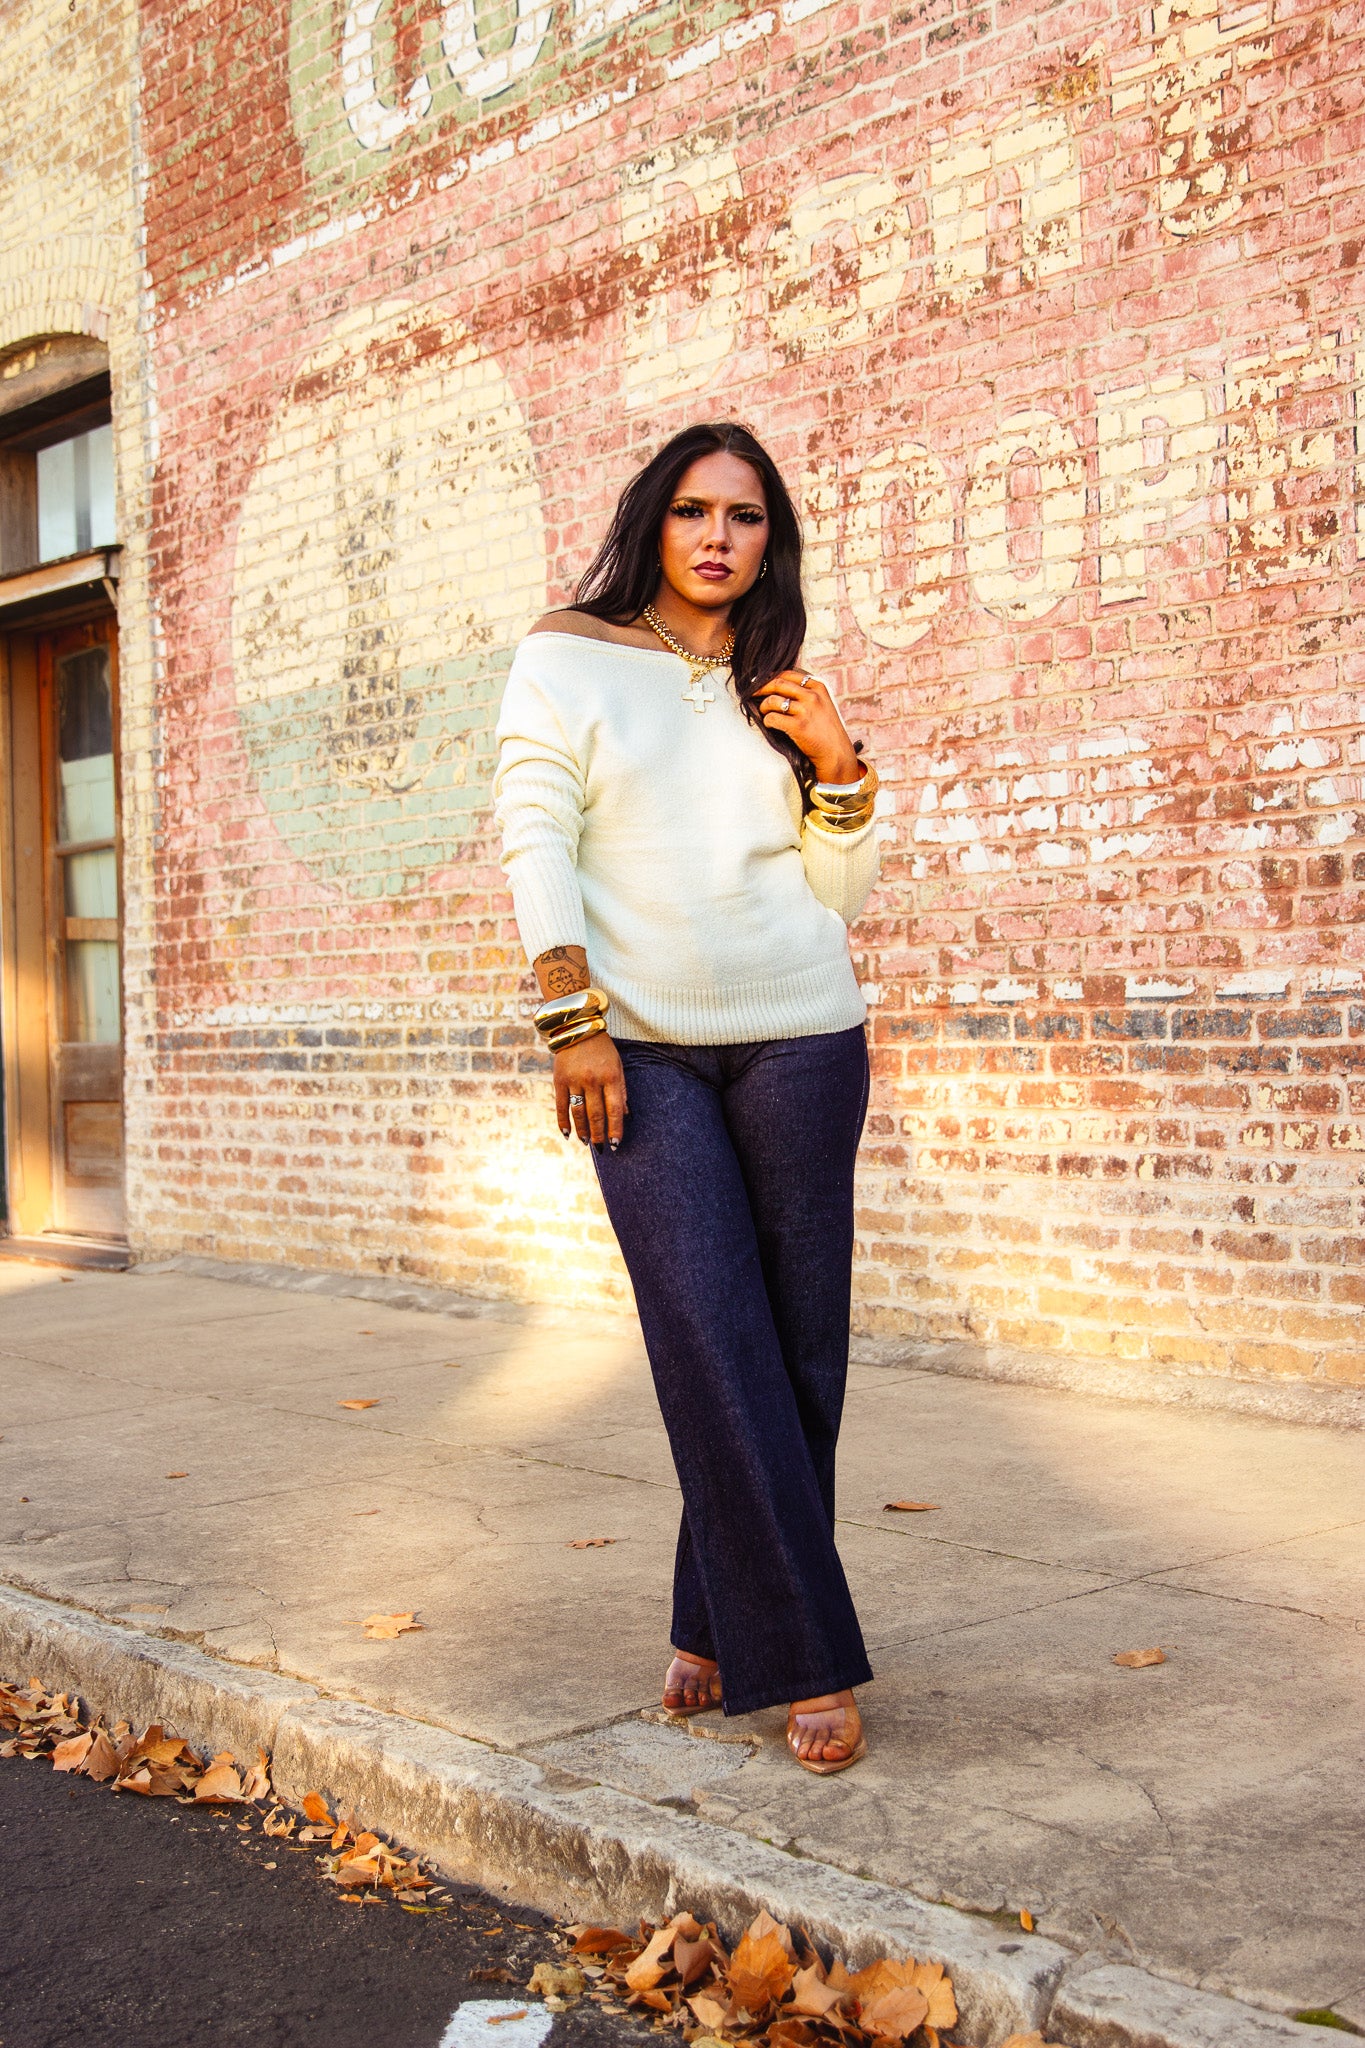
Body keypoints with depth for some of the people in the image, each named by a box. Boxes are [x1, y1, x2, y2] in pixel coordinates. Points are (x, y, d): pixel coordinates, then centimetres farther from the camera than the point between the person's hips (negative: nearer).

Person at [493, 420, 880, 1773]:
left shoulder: (781, 696, 15)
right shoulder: (567, 660, 7)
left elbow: (844, 899, 14)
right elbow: (535, 834, -2)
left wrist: (840, 774, -3)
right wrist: (571, 1013, -11)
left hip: (797, 1040, 3)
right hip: (641, 1049, -3)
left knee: (795, 1342, 1)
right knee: (711, 1341, -11)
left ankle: (717, 1625, 18)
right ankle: (806, 1660, -4)